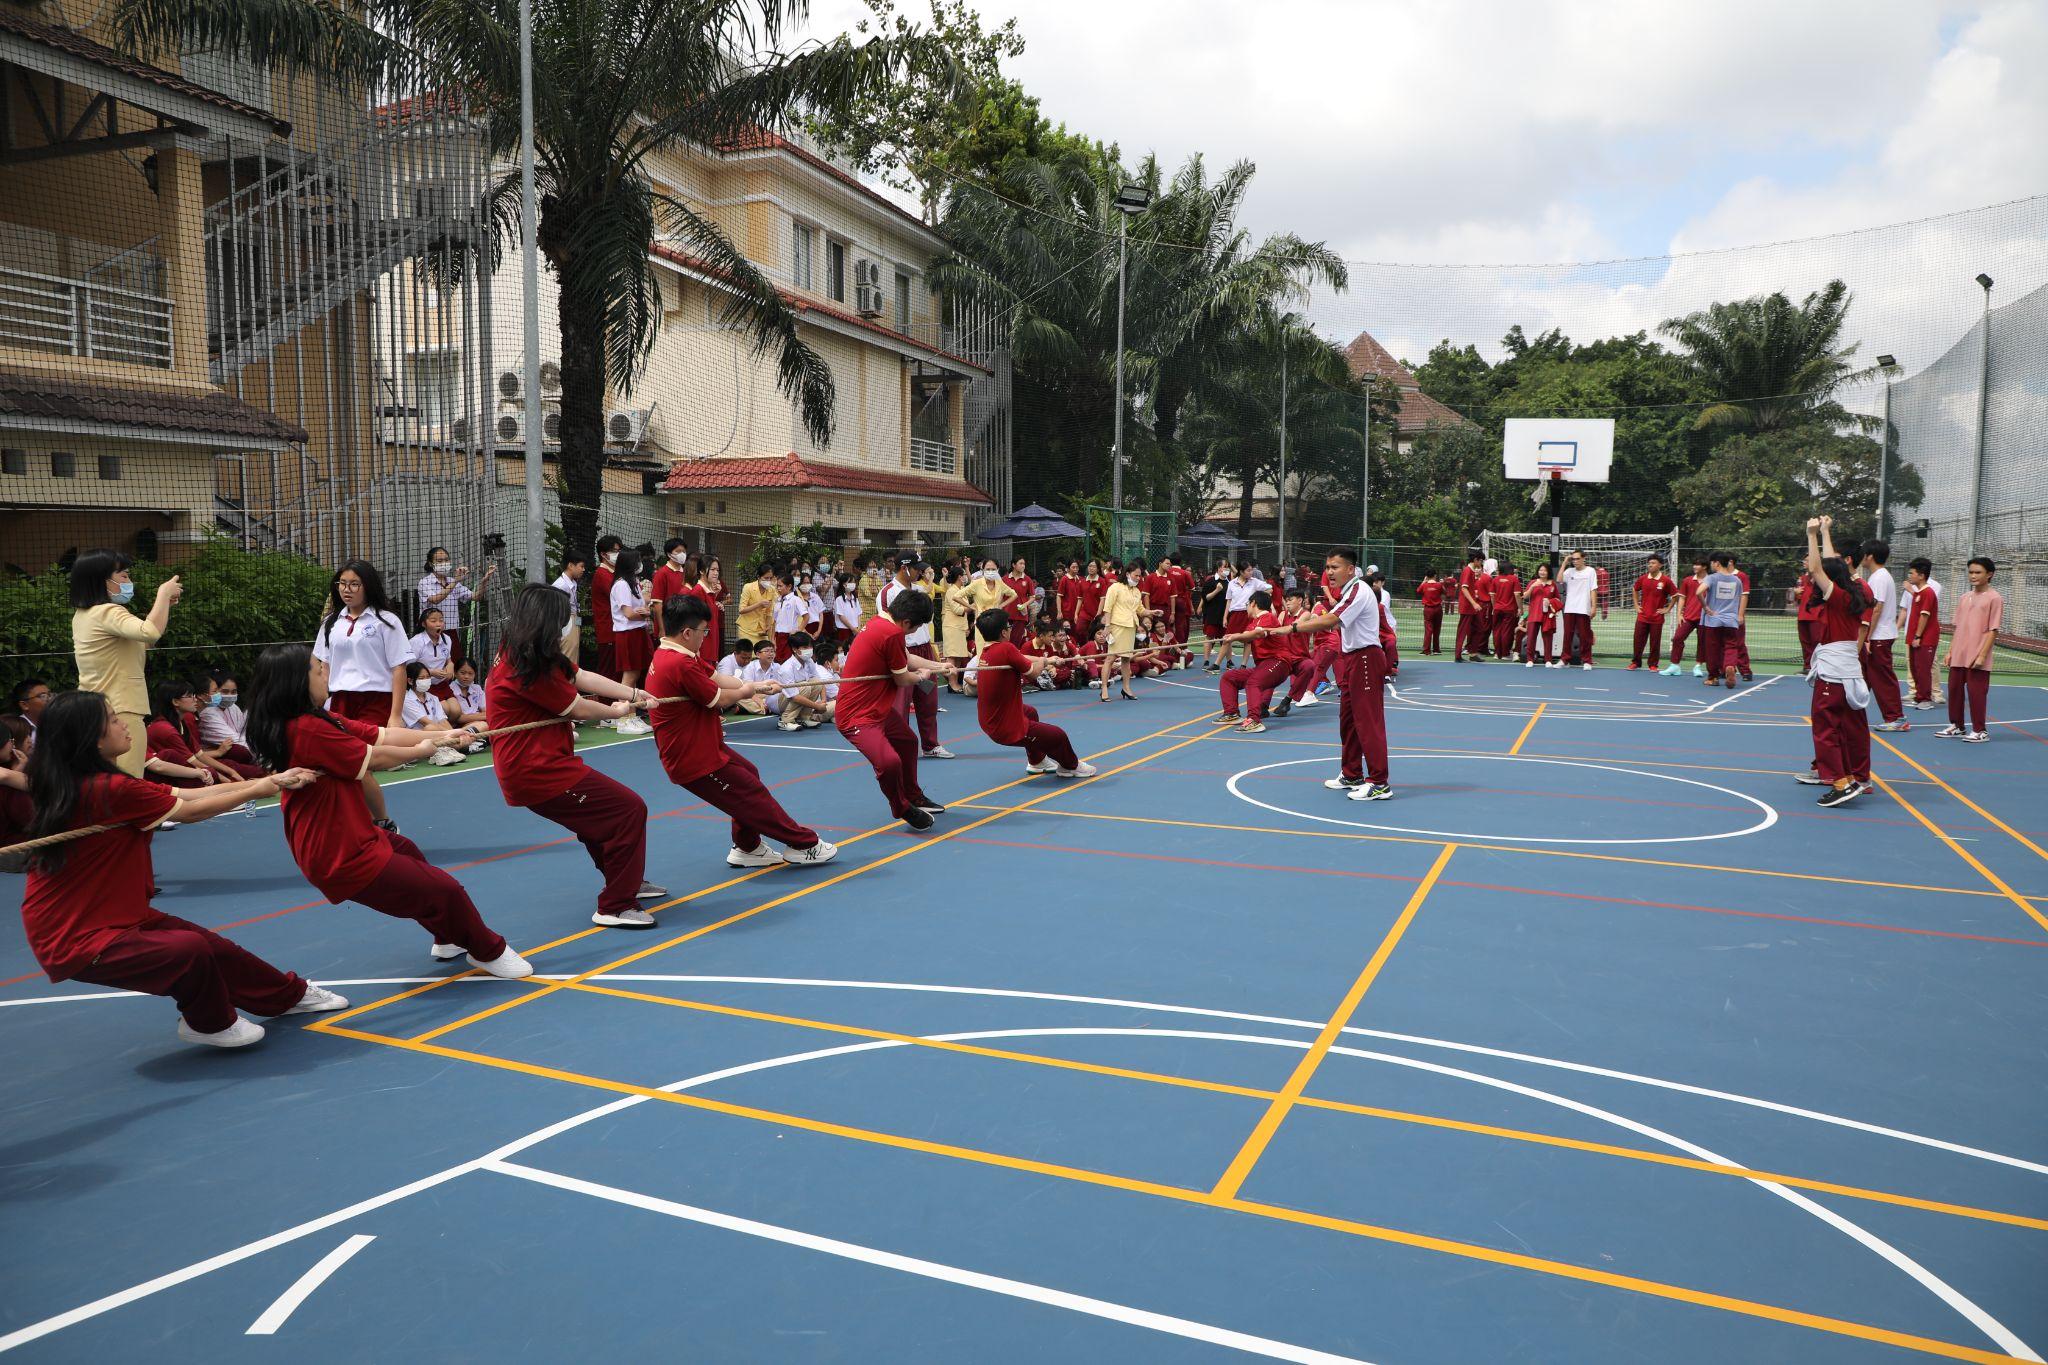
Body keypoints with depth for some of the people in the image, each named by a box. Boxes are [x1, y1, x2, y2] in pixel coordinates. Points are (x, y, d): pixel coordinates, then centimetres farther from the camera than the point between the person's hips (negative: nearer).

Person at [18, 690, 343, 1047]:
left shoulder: (77, 786, 5)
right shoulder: (111, 789, -26)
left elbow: (189, 795, 3)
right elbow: (190, 811, -12)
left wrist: (272, 781, 2)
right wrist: (256, 790, 3)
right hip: (77, 940, -10)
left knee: (214, 948, 13)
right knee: (190, 950, -26)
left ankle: (290, 994, 34)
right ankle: (211, 1024, 4)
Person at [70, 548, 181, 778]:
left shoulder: (83, 615, 16)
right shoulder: (107, 612, -13)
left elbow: (139, 642, 25)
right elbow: (151, 632, -32)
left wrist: (164, 605, 18)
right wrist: (163, 593, -17)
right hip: (121, 715, -10)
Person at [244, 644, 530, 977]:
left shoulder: (317, 721, 4)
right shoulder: (307, 729, -25)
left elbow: (381, 735, 3)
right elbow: (375, 758, -16)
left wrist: (439, 737, -2)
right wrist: (423, 750, 1)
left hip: (338, 841, 11)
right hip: (343, 856, -11)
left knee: (405, 851, 35)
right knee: (446, 891, -3)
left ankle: (448, 939, 51)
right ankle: (490, 952, 22)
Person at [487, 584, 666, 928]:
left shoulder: (522, 656, 10)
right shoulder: (528, 668, -21)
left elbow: (584, 677, 10)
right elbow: (579, 709, -12)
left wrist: (634, 694, 5)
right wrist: (617, 711, 7)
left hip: (532, 767, 11)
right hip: (538, 771, -11)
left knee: (600, 815, 28)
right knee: (629, 811, -8)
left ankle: (625, 882, 47)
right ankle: (616, 907, -1)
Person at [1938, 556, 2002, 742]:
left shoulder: (1994, 598, -7)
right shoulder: (1963, 598, 12)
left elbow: (1993, 630, -10)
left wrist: (1982, 655, -15)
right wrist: (1950, 651, 10)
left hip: (1977, 659, -6)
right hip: (1958, 656, 6)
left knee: (1976, 693, -1)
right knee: (1954, 689, 10)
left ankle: (1980, 731, 9)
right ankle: (1957, 726, 22)